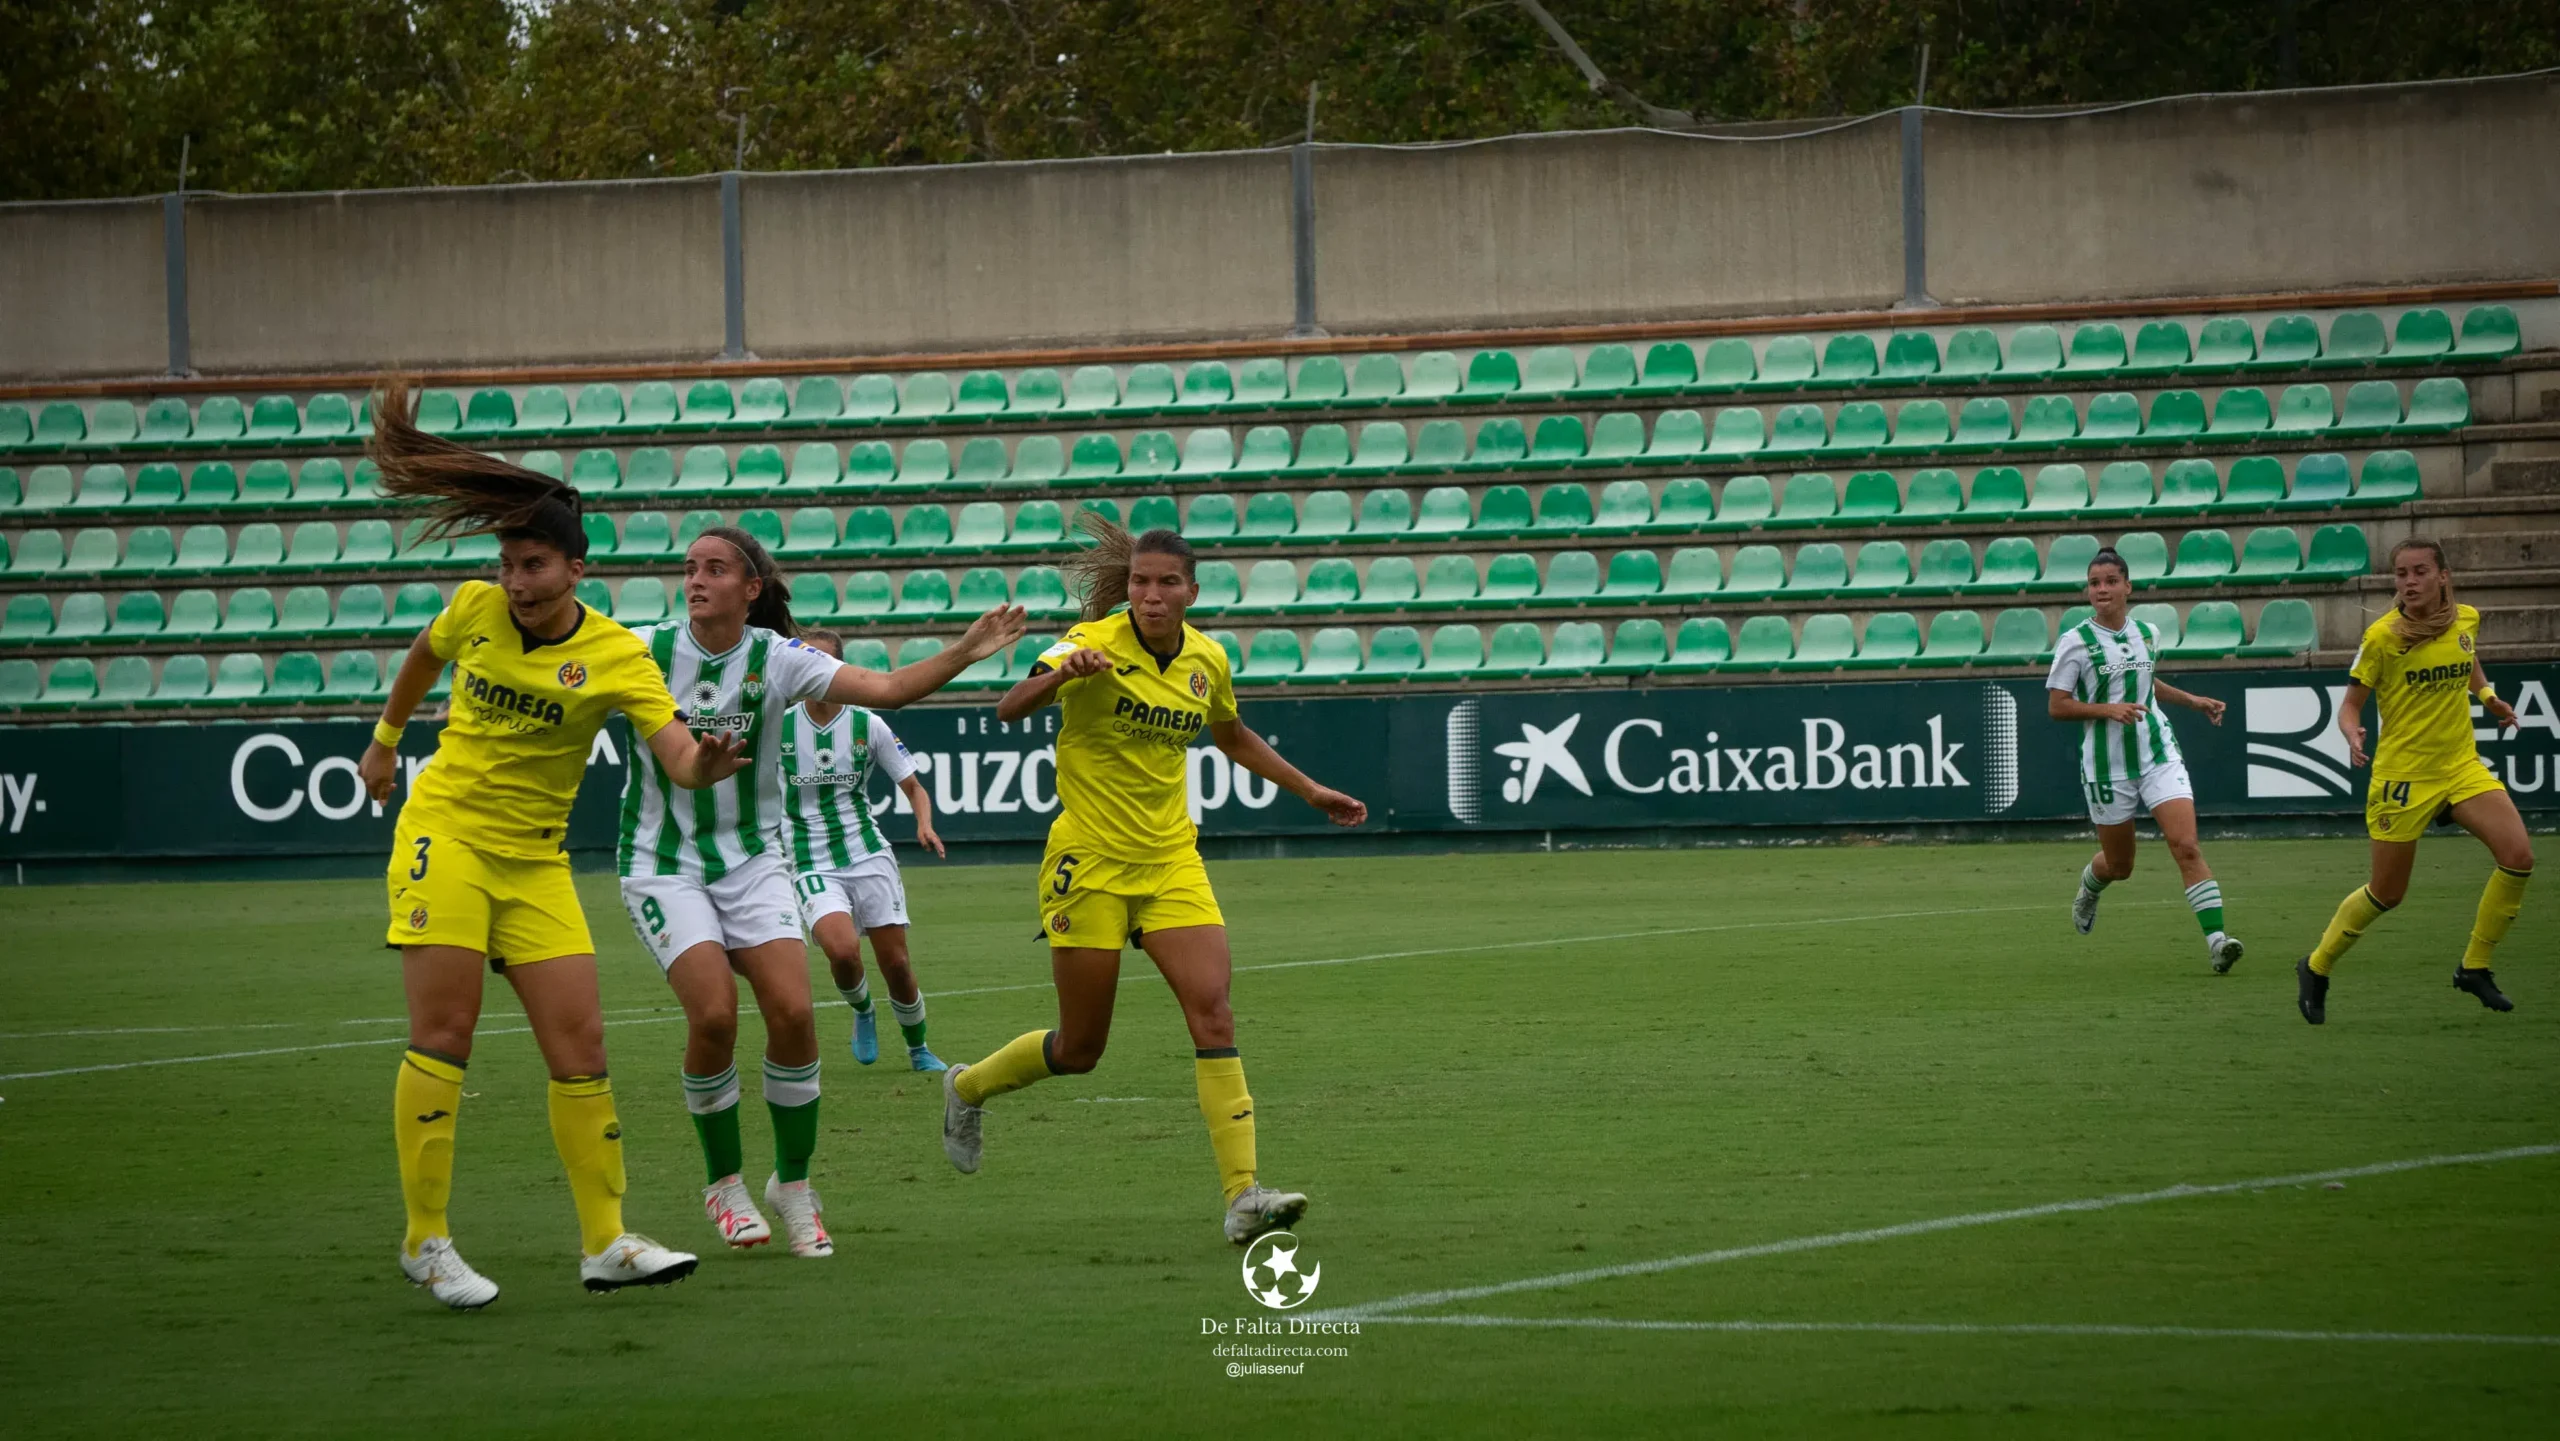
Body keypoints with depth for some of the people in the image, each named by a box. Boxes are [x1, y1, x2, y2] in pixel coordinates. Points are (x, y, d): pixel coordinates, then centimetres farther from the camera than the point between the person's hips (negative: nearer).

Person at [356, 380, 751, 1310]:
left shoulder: (616, 657, -9)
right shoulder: (474, 609, -4)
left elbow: (675, 754, -20)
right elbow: (424, 656, 20)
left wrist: (704, 766, -42)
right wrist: (385, 738, 30)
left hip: (536, 859, 1)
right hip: (446, 831, -1)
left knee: (580, 1044, -2)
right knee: (443, 1035, -9)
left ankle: (604, 1243, 6)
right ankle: (425, 1241, -3)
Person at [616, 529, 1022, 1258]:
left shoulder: (777, 659, -7)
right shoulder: (645, 651, -9)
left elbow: (885, 687, -12)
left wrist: (964, 651, -25)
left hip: (752, 860, 2)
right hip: (662, 864, -2)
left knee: (792, 1012, -13)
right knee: (714, 1014, -19)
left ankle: (794, 1183, 7)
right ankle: (725, 1183, 4)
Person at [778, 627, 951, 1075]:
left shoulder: (868, 726, 0)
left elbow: (912, 786, 5)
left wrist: (925, 825, -14)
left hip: (870, 856, 1)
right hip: (812, 865, -1)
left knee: (896, 963, -2)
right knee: (842, 949, -26)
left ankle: (918, 1050, 23)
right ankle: (862, 1012, 7)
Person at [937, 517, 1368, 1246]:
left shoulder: (1207, 659, 4)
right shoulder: (1096, 643, -14)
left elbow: (1232, 737, 25)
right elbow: (1010, 707, -29)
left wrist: (1309, 790, 26)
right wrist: (1063, 673, -49)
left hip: (1171, 861, 4)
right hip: (1090, 863, -4)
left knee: (1213, 1013, -14)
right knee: (1080, 1048, 4)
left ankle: (1242, 1195, -18)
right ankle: (966, 1087, 34)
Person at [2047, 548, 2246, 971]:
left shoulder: (2147, 633, 8)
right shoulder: (2075, 642, -7)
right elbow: (2056, 706, -8)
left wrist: (2192, 700, 18)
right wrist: (2106, 709, -21)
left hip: (2160, 756, 3)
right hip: (2107, 767, -2)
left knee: (2187, 845, -15)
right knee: (2119, 865, 10)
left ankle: (2216, 940, -21)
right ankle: (2088, 889, 48)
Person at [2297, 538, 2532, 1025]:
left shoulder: (2466, 620, 0)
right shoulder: (2382, 637, -14)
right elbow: (2351, 704, -8)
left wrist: (2487, 696, 14)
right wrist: (2352, 735, -27)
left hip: (2462, 766, 4)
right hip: (2402, 774, -4)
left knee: (2518, 855, -14)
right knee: (2386, 893, 3)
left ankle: (2475, 967, 3)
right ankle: (2316, 968, 27)